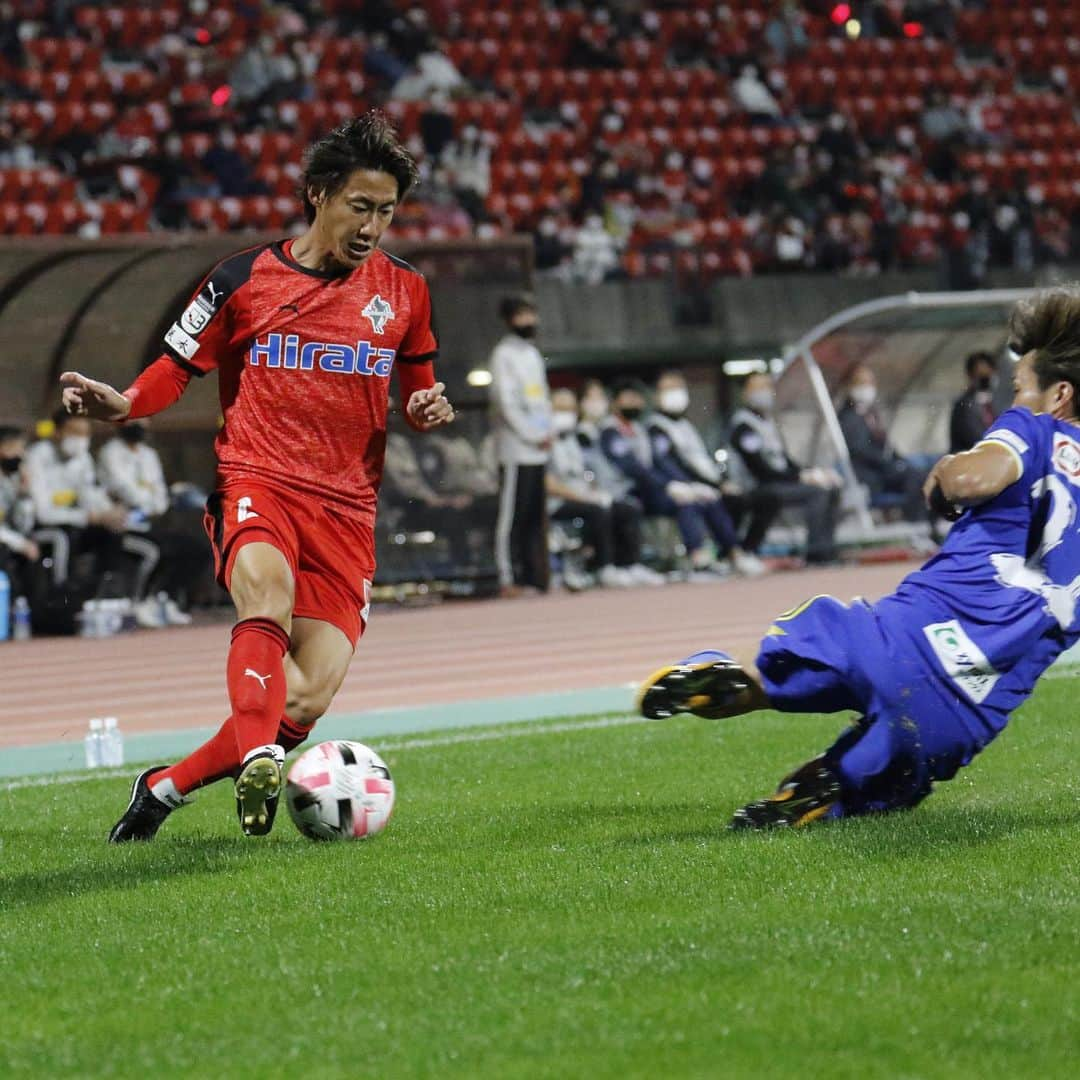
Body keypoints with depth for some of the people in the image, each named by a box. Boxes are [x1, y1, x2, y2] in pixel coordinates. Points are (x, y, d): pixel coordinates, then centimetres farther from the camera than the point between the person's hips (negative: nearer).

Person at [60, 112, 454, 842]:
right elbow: (178, 368, 9)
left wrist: (429, 409, -3)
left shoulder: (404, 291, 10)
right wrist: (124, 404, -12)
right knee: (269, 589, -39)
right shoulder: (244, 280, 3)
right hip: (255, 482, -3)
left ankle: (167, 788, 8)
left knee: (305, 702, -10)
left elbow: (419, 386, 22)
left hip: (347, 508, 3)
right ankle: (258, 758, -52)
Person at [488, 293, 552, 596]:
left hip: (541, 450, 8)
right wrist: (534, 436, -12)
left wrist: (548, 433, 6)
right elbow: (506, 403, -12)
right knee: (512, 514, -8)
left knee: (538, 517, 6)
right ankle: (509, 579, -7)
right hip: (516, 451, -8)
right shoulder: (503, 355, -5)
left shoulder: (532, 354, 20)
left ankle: (536, 578, 8)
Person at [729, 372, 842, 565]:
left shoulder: (768, 422, 20)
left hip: (783, 482, 9)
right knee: (817, 491, -26)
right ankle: (815, 552, -26)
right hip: (763, 489, -9)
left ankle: (827, 549, -5)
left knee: (833, 487, -2)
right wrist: (802, 476, -17)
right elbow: (761, 471, -17)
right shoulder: (743, 425, -10)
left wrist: (810, 473, 3)